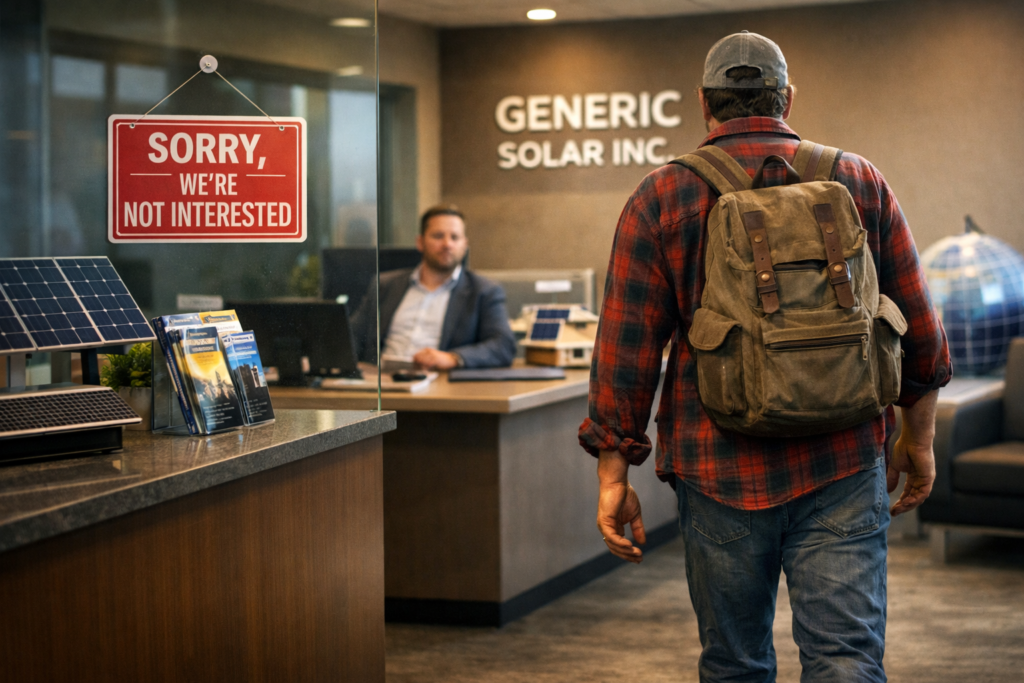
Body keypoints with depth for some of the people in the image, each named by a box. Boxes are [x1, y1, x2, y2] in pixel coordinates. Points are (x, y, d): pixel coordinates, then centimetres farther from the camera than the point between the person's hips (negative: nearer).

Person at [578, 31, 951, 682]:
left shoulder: (660, 199, 1)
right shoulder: (860, 183, 6)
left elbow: (626, 349, -3)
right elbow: (921, 329, 8)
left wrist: (614, 473, 1)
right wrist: (918, 438, 19)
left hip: (720, 473, 0)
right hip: (844, 468, 1)